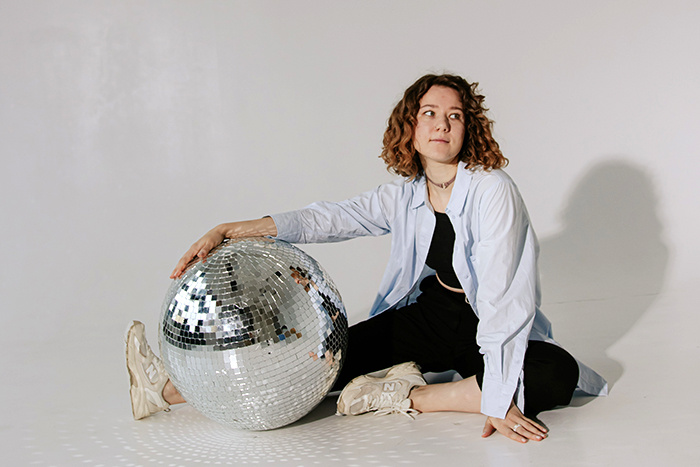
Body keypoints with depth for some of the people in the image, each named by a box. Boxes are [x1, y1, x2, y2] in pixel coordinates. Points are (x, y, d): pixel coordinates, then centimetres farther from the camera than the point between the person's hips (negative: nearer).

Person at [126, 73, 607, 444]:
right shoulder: (404, 195, -2)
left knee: (558, 374, -34)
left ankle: (411, 397, -28)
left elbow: (500, 299, -26)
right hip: (430, 312, 4)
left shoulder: (492, 190, -19)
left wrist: (498, 396, -32)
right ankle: (173, 387, -16)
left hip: (488, 330, -4)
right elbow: (327, 219, -2)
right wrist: (226, 232, -11)